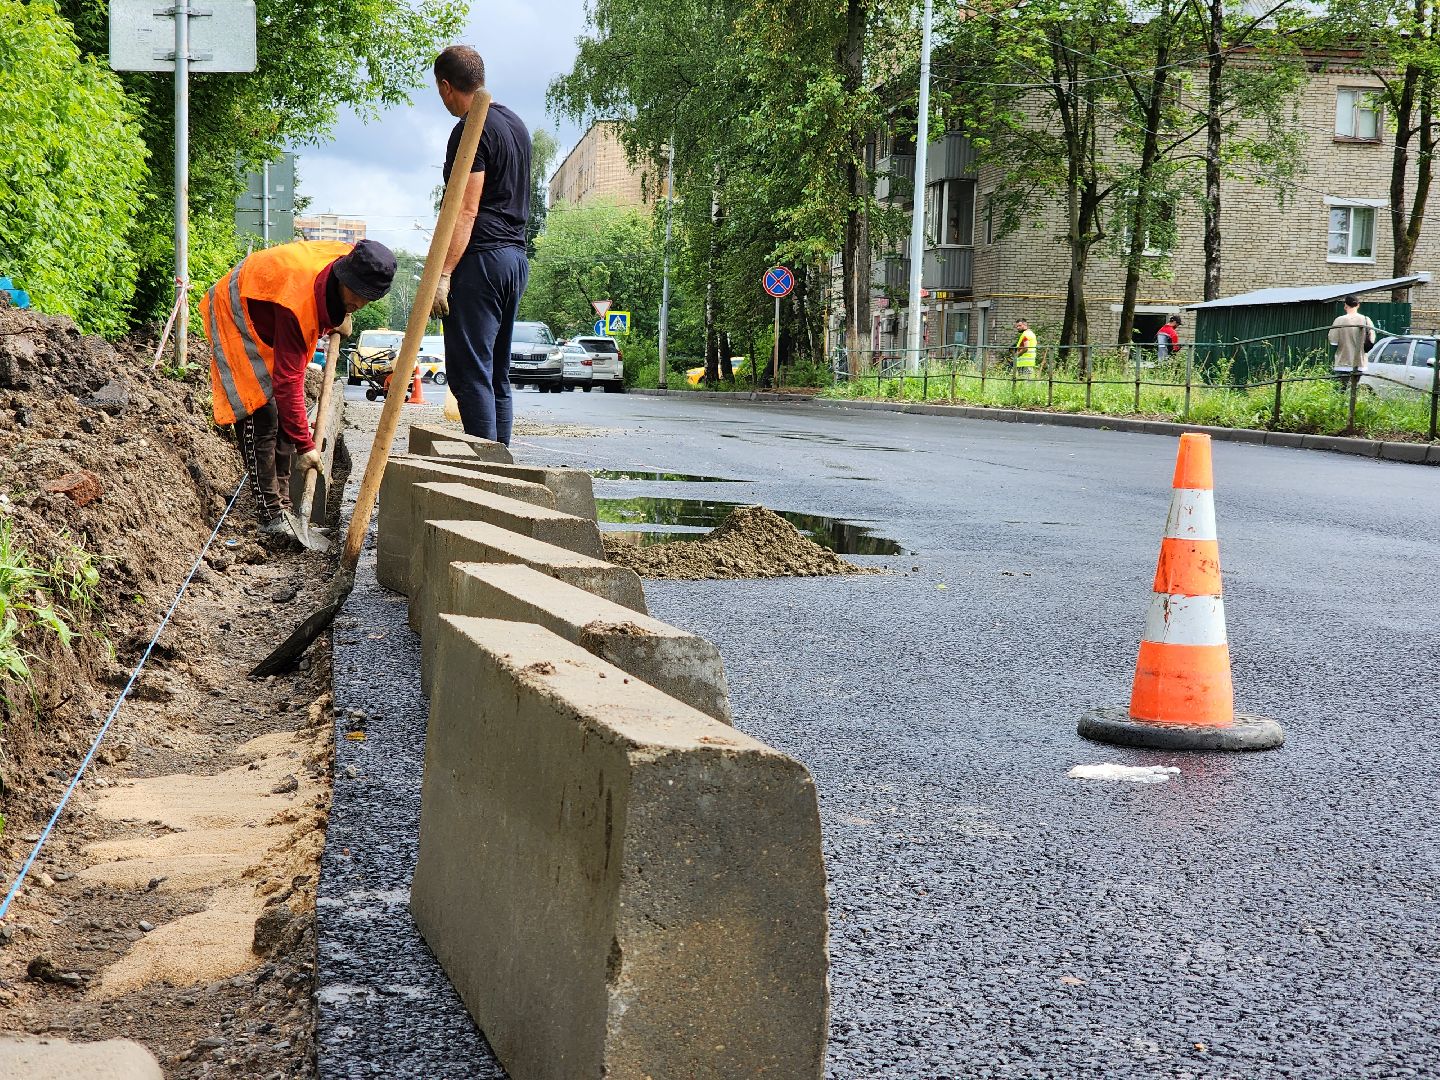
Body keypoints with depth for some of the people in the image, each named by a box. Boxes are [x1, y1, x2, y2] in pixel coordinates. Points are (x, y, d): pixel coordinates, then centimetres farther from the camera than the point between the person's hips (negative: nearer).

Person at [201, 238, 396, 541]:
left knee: (284, 415, 5)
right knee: (261, 416, -16)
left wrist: (341, 318, 15)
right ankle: (272, 515, -13)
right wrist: (305, 444, -38)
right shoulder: (299, 298, -43)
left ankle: (282, 503, 10)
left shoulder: (351, 259, -22)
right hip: (237, 314, -8)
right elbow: (289, 379, -40)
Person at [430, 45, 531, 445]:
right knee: (497, 376, 12)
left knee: (470, 374, -8)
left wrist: (442, 274, -20)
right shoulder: (515, 123, 18)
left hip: (482, 259, -9)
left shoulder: (471, 130, -11)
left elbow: (467, 211, -18)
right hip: (516, 255, 9)